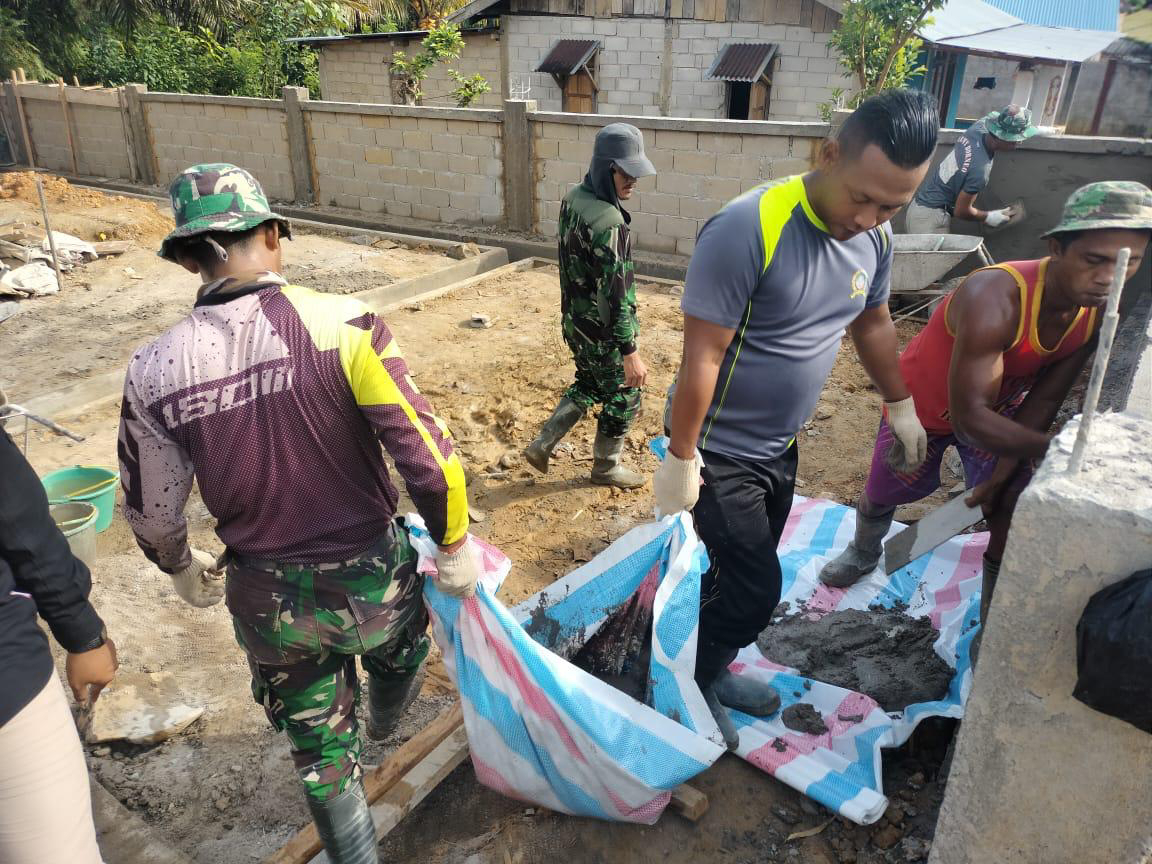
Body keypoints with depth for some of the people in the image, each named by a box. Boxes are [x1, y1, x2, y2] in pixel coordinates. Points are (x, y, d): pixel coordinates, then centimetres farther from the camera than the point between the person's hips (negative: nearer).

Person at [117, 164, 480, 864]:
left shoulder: (154, 371, -12)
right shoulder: (341, 323, -21)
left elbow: (152, 511, 0)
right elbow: (426, 452, -23)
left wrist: (182, 568, 21)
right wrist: (456, 544, -6)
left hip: (269, 600, 1)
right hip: (372, 580, 0)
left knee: (320, 748, 24)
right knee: (399, 653, 36)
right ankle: (386, 724, 67)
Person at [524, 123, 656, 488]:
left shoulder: (573, 198, 0)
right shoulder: (608, 222, -28)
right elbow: (615, 294, -28)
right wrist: (630, 352, -24)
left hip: (574, 321, 8)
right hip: (602, 331, -8)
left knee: (588, 385, 27)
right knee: (624, 396, 13)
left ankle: (542, 445, 28)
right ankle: (605, 467, 31)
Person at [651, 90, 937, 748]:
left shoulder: (873, 236, -3)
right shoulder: (748, 230, -27)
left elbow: (874, 324, 14)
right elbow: (702, 356, -25)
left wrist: (901, 406, 23)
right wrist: (681, 459, -21)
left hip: (780, 445, 7)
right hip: (721, 450, -7)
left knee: (745, 576, 20)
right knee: (756, 589, 0)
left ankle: (714, 667, 43)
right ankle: (695, 683, 26)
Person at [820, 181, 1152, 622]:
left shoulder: (1100, 311, -20)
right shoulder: (994, 300, -41)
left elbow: (1044, 399, -10)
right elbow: (968, 417, -40)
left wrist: (1003, 473, -11)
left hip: (999, 408, 4)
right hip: (924, 405, -4)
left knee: (1013, 509, -5)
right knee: (881, 495, 14)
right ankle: (863, 553, 49)